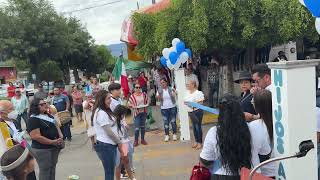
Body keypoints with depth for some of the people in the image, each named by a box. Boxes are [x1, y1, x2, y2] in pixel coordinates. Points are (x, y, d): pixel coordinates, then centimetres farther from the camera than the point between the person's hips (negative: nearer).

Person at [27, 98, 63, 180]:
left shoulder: (48, 115, 9)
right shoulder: (33, 119, -17)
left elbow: (56, 126, 18)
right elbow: (36, 136, -24)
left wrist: (60, 136, -1)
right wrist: (52, 142, -22)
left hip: (54, 147, 8)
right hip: (42, 149, -8)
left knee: (52, 167, 19)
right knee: (45, 170, 4)